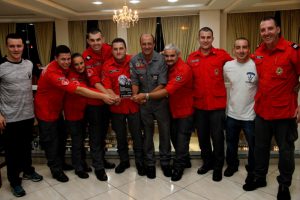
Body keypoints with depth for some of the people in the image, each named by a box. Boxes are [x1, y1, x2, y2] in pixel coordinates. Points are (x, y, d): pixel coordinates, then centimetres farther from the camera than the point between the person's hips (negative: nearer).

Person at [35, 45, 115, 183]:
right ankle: (56, 170, 23)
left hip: (56, 108, 8)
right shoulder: (52, 73, -33)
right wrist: (102, 96, -40)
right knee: (51, 141, 6)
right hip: (46, 110, -8)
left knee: (60, 137, 19)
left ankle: (60, 163, 38)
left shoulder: (63, 67, -7)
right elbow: (78, 90, -38)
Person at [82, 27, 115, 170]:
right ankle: (98, 164, 19)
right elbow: (94, 81, -23)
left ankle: (102, 158, 36)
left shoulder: (108, 49, -5)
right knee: (96, 132, 5)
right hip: (93, 99, -5)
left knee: (104, 130, 18)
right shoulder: (87, 56, -18)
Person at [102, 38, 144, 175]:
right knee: (120, 136, 16)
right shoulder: (107, 66, -3)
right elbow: (106, 86, -7)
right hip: (117, 106, 2)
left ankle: (140, 162, 25)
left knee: (137, 135, 6)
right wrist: (114, 96, -25)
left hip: (133, 105, -2)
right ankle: (124, 161, 36)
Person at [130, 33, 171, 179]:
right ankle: (149, 163, 27)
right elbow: (135, 82, -2)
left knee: (165, 131, 7)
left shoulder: (161, 59, -10)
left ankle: (165, 161, 26)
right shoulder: (134, 60, -5)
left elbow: (162, 84, -12)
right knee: (147, 133, 12)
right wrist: (135, 96, -19)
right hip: (143, 103, 1)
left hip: (160, 101, -1)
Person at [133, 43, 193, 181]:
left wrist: (146, 96, -31)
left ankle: (178, 167, 22)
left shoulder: (183, 70, -24)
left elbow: (167, 91, -30)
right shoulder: (168, 67, 0)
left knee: (181, 141, 5)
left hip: (185, 111, -7)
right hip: (173, 110, 7)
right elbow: (166, 89, 4)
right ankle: (183, 161, 38)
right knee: (174, 138, 17)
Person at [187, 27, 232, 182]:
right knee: (202, 136, 15)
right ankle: (207, 162, 36)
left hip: (217, 104, -3)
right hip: (199, 105, 3)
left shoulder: (222, 55, -5)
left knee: (217, 137, 6)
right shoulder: (191, 58, 4)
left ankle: (218, 167, 25)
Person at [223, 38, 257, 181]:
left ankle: (252, 171, 36)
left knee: (253, 146, 14)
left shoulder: (256, 66, -13)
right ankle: (232, 165, 43)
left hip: (250, 115, -3)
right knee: (231, 143, 21)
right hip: (231, 114, 3)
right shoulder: (228, 65, -2)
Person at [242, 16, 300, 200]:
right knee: (260, 147, 17)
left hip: (285, 111, -4)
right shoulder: (258, 52, 3)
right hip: (262, 110, 5)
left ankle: (284, 185, 31)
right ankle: (259, 178, 36)